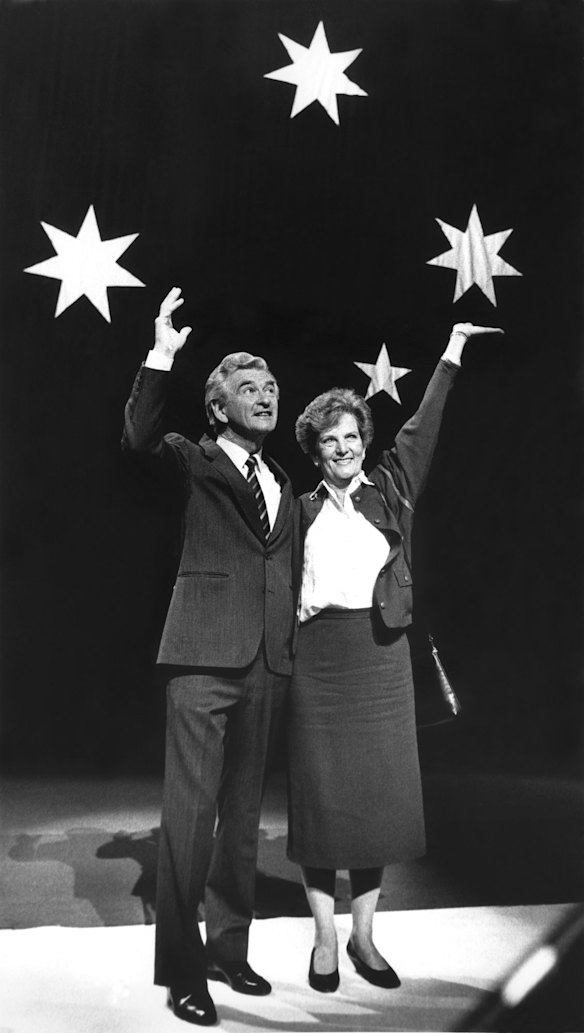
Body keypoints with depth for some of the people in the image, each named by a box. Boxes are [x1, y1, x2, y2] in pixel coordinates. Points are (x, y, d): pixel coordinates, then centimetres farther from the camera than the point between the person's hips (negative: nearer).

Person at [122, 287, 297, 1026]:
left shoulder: (282, 483, 18)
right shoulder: (196, 461, 1)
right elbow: (139, 438, -20)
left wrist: (293, 647, 16)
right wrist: (160, 358, -28)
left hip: (268, 663, 6)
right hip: (205, 657, -6)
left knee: (243, 812, 14)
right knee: (190, 811, -3)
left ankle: (227, 947, 29)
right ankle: (180, 969, 12)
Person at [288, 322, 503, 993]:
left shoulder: (388, 491, 8)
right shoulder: (303, 510, 8)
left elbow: (419, 433, 1)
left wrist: (450, 355, -2)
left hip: (381, 657, 1)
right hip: (318, 658, -1)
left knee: (380, 793, 5)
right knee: (321, 794, 3)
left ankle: (363, 935, 21)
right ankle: (324, 938, 18)